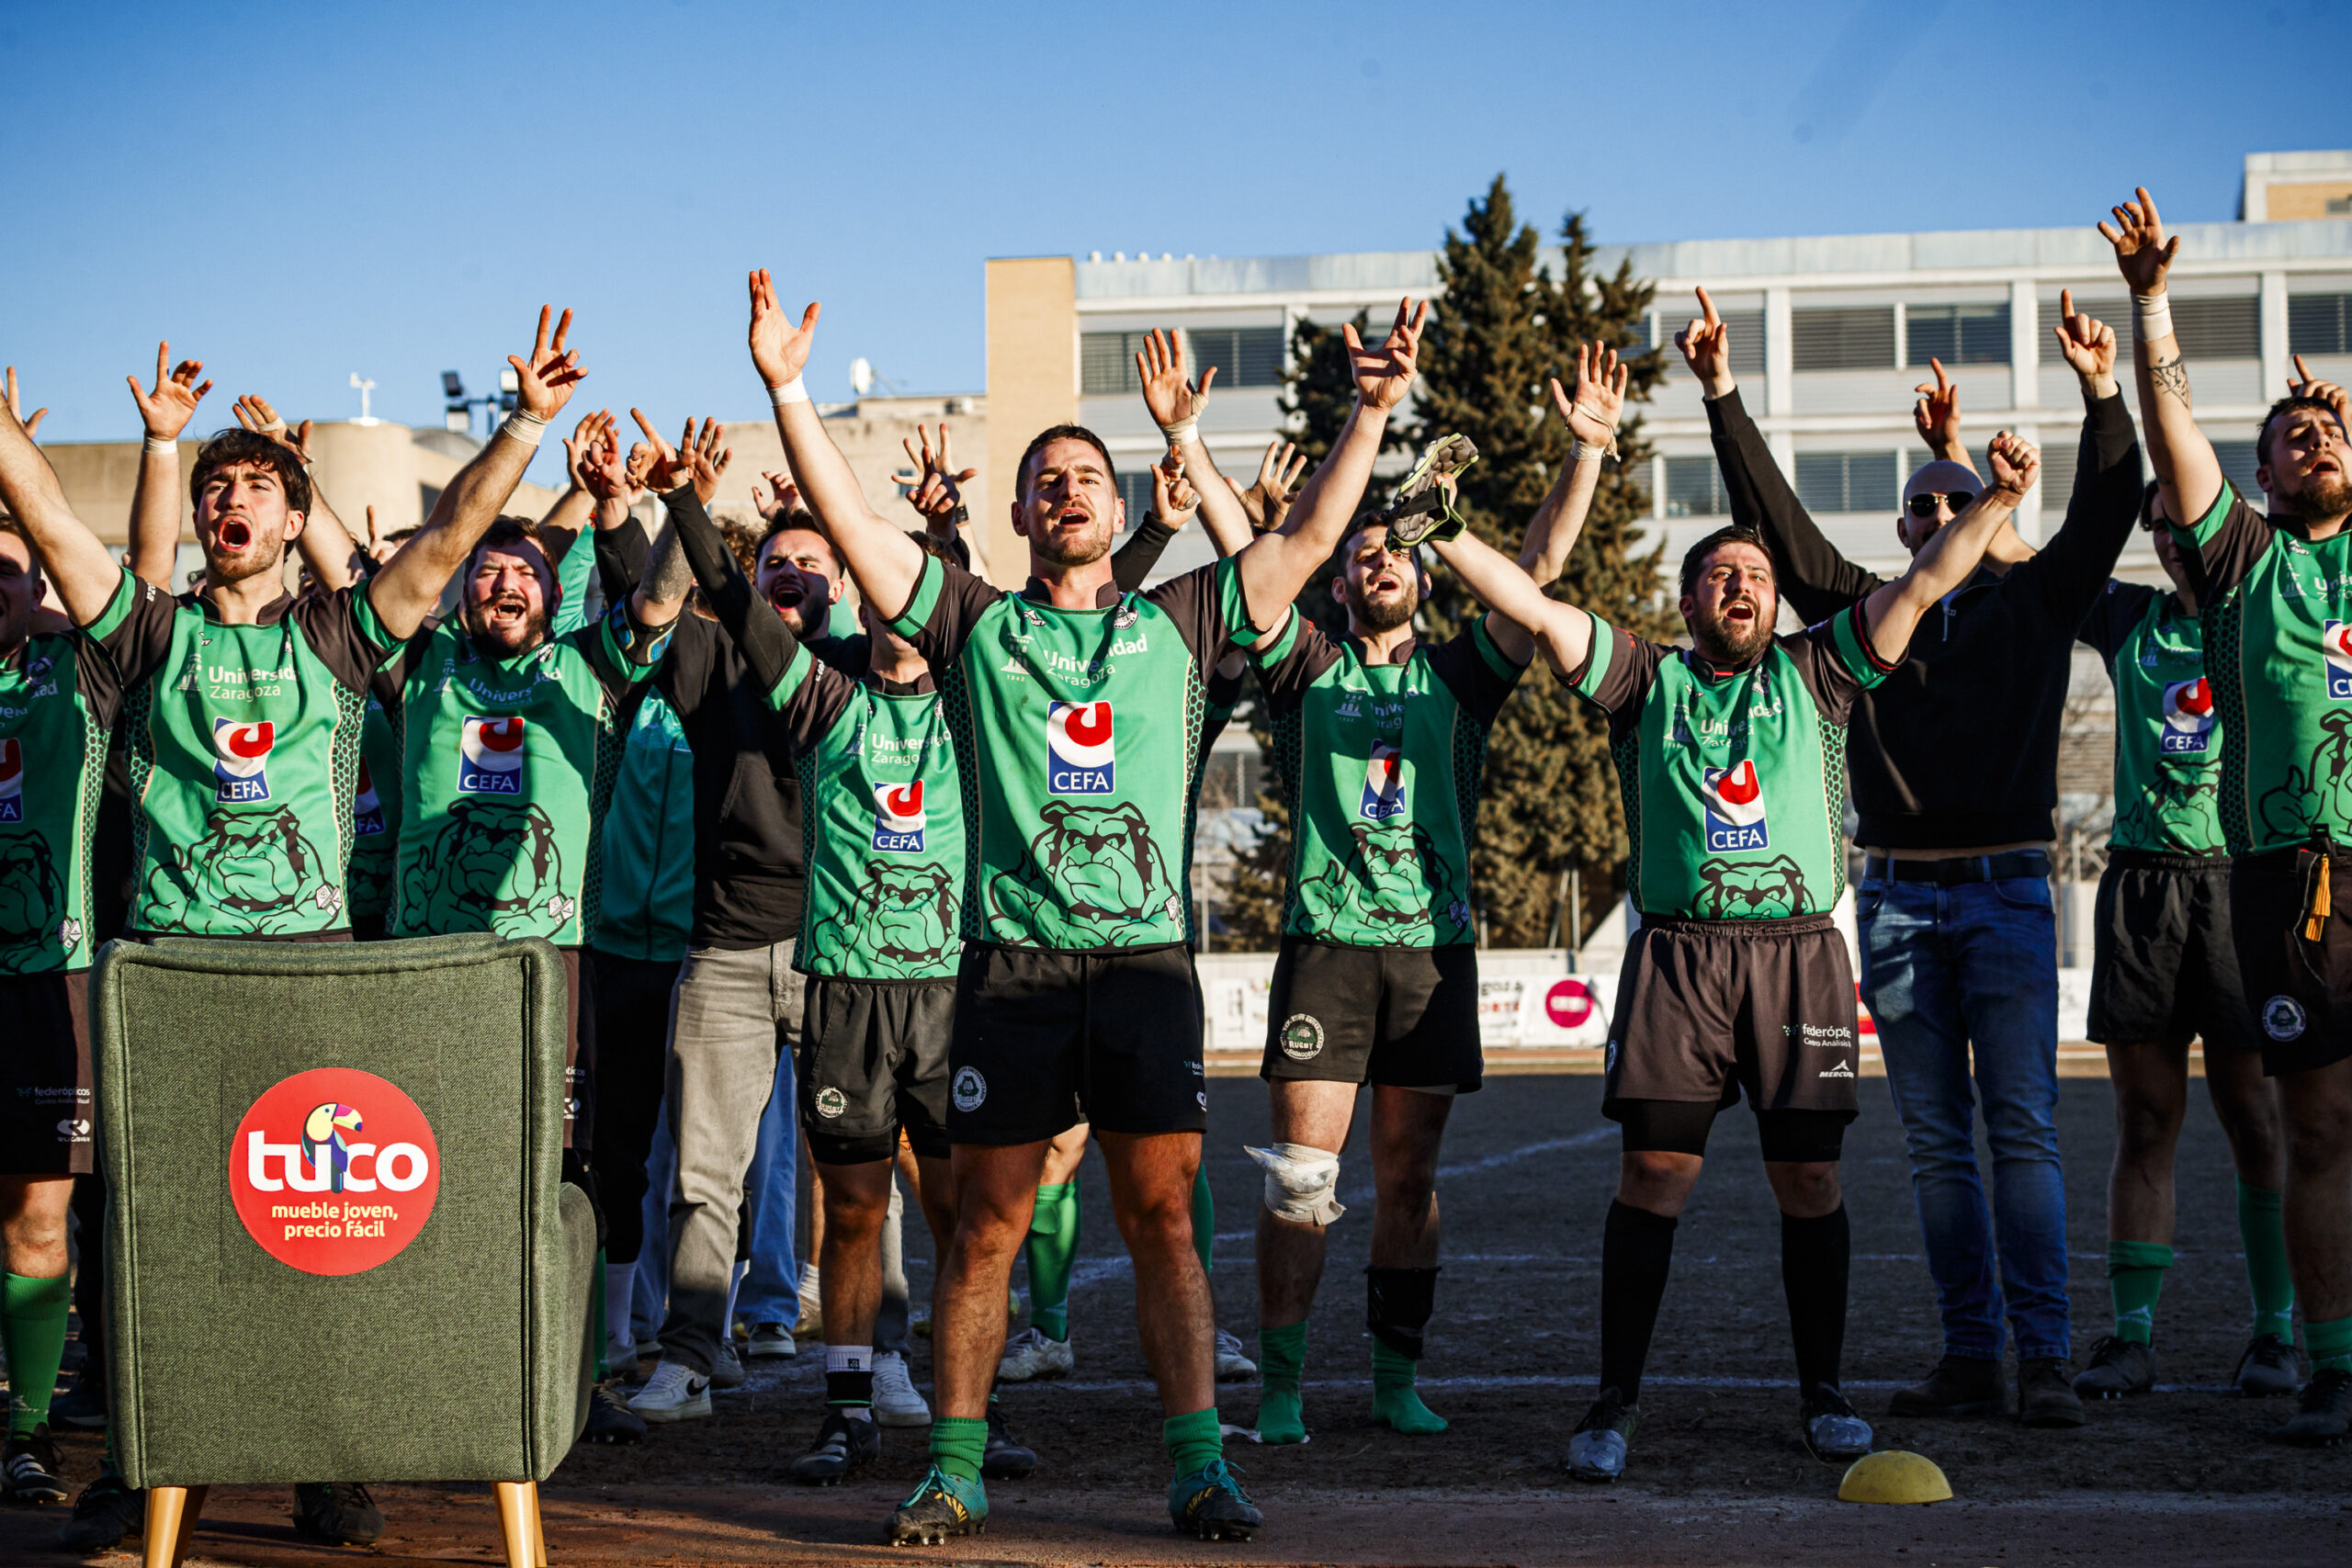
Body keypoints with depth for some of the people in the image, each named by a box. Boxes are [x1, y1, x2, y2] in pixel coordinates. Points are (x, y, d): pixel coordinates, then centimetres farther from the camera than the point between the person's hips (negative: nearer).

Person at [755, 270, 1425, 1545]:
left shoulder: (1175, 623, 13)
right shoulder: (975, 625, 10)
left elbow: (1305, 540, 11)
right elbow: (853, 527, 3)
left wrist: (1370, 413, 4)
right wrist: (788, 392, -4)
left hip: (1145, 954, 1)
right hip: (1011, 958, 0)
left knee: (1161, 1215, 0)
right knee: (986, 1224, 3)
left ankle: (1198, 1465, 4)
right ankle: (955, 1469, 11)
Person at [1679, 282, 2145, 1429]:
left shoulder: (2035, 602, 8)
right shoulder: (1870, 609, 11)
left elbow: (2103, 516, -4)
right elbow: (1775, 518, 6)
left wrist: (2102, 397, -18)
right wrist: (1724, 398, -1)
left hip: (2006, 892, -2)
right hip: (1896, 897, 2)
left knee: (2023, 1128, -7)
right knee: (1936, 1141, 5)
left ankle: (2044, 1362, -8)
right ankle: (1969, 1357, 9)